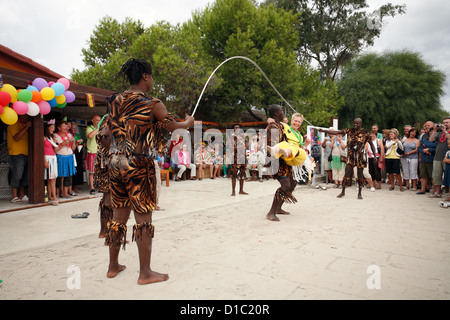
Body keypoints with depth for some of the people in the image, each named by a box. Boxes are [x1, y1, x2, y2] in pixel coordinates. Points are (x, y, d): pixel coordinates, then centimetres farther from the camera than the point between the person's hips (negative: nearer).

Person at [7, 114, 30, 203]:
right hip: (17, 155, -8)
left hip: (25, 154, 8)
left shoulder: (24, 125, 20)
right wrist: (25, 128, -23)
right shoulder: (13, 125, -5)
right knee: (17, 176, -6)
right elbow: (16, 138, -18)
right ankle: (15, 197, -1)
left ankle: (21, 195, 17)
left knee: (25, 176, 10)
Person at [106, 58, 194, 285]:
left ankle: (113, 266, 30)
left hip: (115, 163, 7)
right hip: (139, 165, -6)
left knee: (119, 215, 17)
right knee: (143, 217, 3)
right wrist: (188, 122, 20)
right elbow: (174, 127, 0)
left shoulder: (114, 101, 8)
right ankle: (145, 273, 13)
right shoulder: (152, 104, -9)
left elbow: (110, 130, 16)